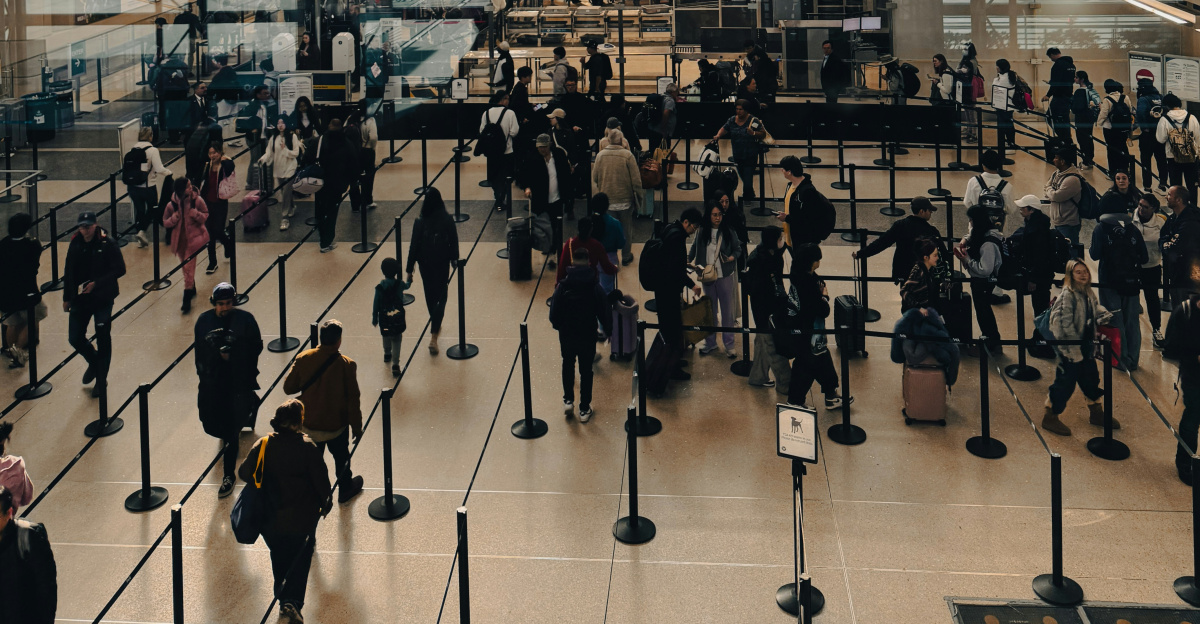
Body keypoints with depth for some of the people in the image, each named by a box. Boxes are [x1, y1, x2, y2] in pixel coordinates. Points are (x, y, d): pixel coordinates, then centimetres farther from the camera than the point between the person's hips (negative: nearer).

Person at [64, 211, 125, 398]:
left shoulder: (108, 244, -13)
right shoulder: (75, 244, 0)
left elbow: (119, 269, -13)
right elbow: (68, 272, 8)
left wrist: (96, 283, -20)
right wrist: (67, 297, 10)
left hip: (102, 299, -4)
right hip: (80, 299, 4)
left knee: (103, 340, 5)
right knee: (75, 338, 3)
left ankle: (101, 379, 21)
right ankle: (93, 362, 32)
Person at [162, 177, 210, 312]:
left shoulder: (197, 201, -11)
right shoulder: (172, 205, -10)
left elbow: (205, 215, 2)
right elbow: (165, 222, 0)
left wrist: (196, 214, -18)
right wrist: (175, 217, -19)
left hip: (194, 238, -2)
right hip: (180, 240, 2)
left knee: (188, 268, -8)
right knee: (186, 268, 19)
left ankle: (187, 299, -3)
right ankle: (192, 290, 42)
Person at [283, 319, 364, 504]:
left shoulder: (303, 358, -15)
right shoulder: (346, 365, -21)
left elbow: (288, 388, -5)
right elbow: (353, 400, -15)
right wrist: (357, 428, -3)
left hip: (309, 425, 1)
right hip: (337, 425, -1)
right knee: (341, 458, 24)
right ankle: (345, 488, 45)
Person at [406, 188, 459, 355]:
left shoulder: (420, 223, -12)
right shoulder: (448, 221, -12)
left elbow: (413, 247, -9)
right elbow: (454, 243, -4)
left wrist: (409, 270, -2)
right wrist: (455, 261, 14)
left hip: (425, 264, 1)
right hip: (442, 264, -1)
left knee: (430, 297, 22)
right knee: (440, 298, 5)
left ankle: (435, 326, 43)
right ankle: (433, 336, -9)